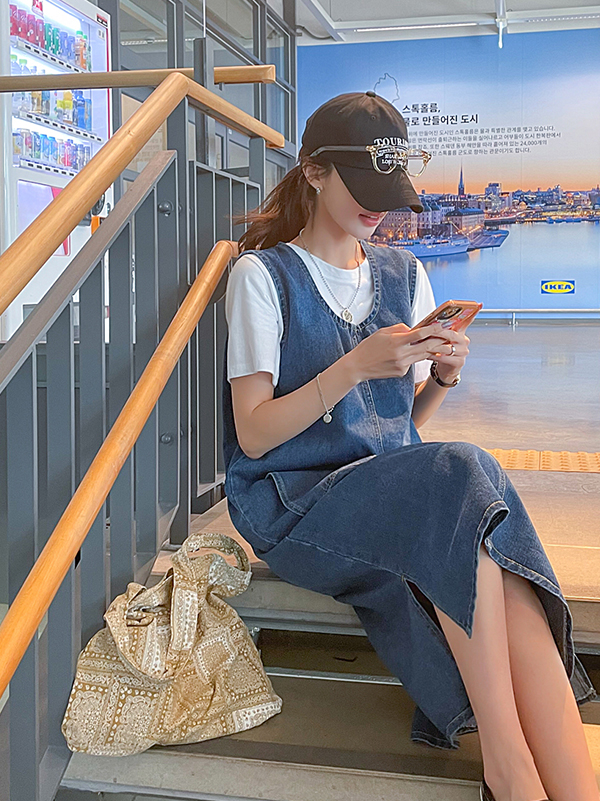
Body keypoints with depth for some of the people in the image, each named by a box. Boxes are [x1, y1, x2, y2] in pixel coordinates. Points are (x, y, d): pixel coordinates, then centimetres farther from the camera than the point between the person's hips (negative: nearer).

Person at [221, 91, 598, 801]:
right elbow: (255, 434, -8)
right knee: (462, 475, -34)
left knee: (506, 588, -30)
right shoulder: (262, 276, 0)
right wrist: (356, 366, -19)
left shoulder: (405, 274, 16)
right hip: (292, 501, -4)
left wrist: (442, 377, -4)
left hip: (401, 490, 5)